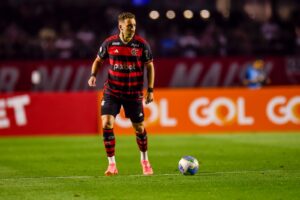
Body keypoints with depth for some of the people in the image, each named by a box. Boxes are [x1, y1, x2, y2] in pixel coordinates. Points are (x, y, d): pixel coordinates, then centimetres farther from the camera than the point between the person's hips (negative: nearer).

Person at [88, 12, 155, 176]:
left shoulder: (142, 44, -7)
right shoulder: (109, 43, -5)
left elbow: (149, 66, 3)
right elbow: (98, 60, 10)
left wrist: (150, 90, -1)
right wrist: (93, 75, -9)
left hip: (134, 93, 0)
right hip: (112, 92, 0)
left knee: (139, 128, 7)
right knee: (107, 124, -14)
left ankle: (144, 161, 33)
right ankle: (112, 165, -3)